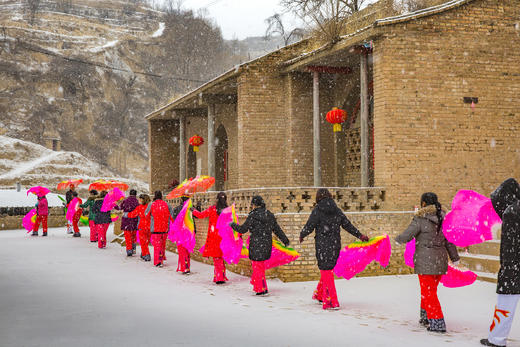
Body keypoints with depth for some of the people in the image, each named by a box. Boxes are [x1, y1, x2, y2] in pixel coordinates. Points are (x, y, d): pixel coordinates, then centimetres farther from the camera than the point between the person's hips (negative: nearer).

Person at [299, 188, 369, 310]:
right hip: (335, 245, 5)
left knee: (326, 271, -2)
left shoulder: (317, 211, -8)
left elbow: (309, 226, -5)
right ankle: (320, 295, 30)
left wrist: (301, 235, 13)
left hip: (322, 245, -5)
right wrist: (360, 235, 19)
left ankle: (332, 302, -5)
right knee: (328, 269, 18)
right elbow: (347, 225, 10)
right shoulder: (337, 210, 7)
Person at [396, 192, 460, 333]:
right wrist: (455, 258, 19)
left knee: (428, 292, -1)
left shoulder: (420, 219, -12)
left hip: (425, 261, -7)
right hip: (440, 260, 7)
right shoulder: (443, 218, 6)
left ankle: (437, 323, -4)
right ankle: (426, 318, 30)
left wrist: (397, 240, 11)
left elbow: (406, 236, -9)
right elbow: (449, 241, 11)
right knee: (430, 290, 20)